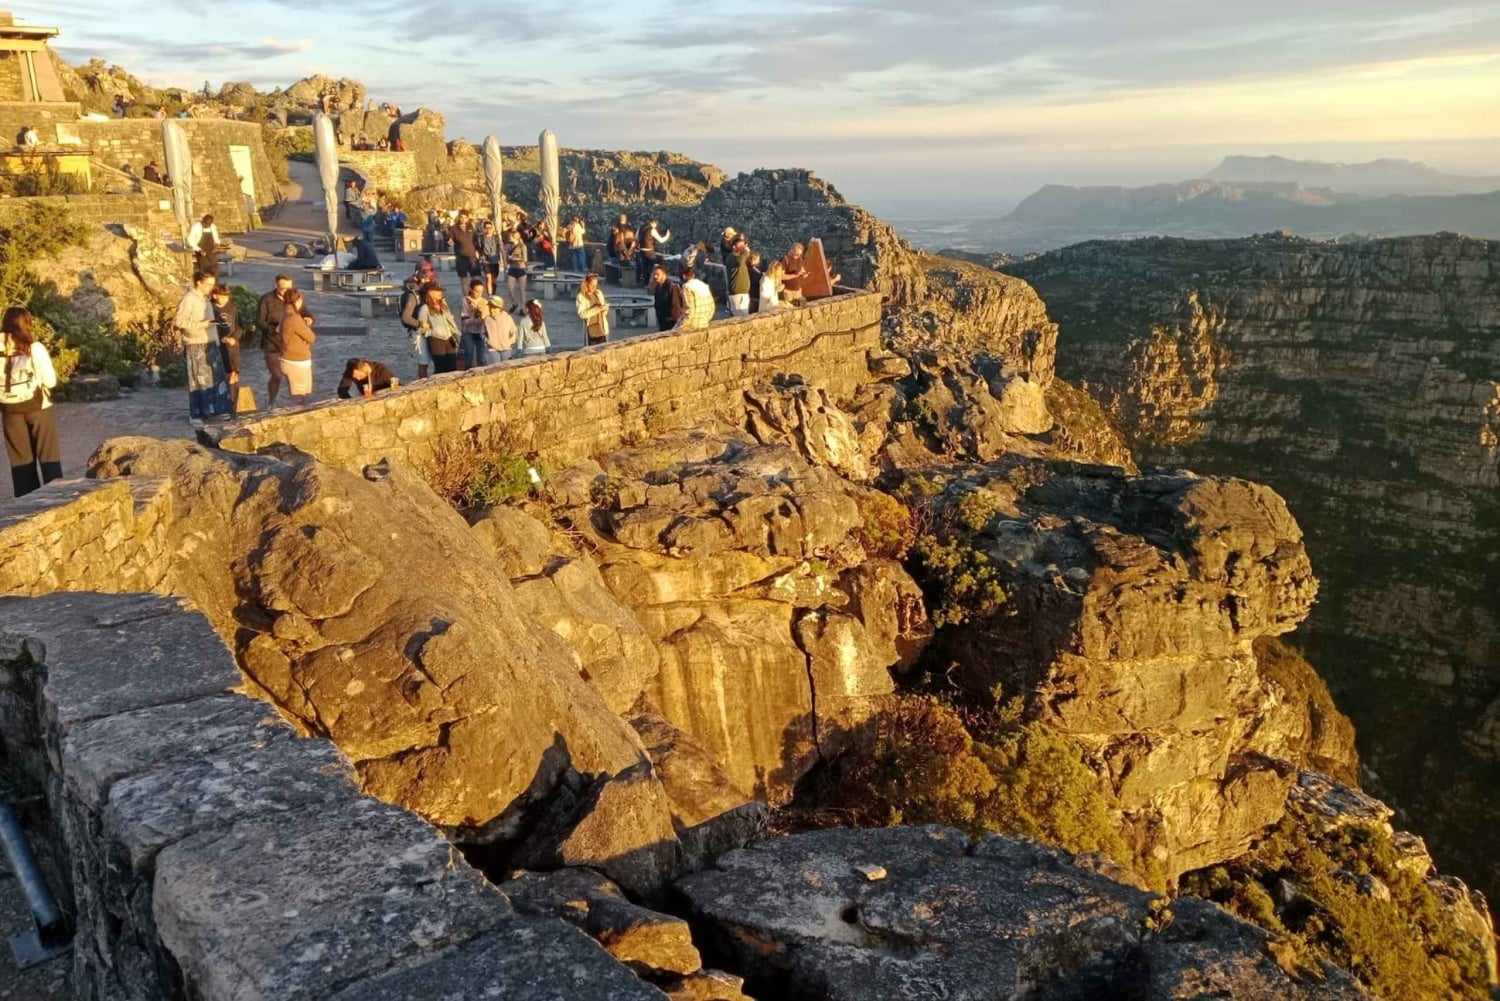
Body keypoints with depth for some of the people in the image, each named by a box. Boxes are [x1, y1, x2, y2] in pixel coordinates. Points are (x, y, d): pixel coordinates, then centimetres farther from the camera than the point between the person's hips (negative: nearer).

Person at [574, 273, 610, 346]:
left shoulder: (599, 293, 9)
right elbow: (582, 314, -18)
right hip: (591, 330, -5)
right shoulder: (581, 296, -6)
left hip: (603, 328, 5)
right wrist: (597, 309, -23)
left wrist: (605, 308, -9)